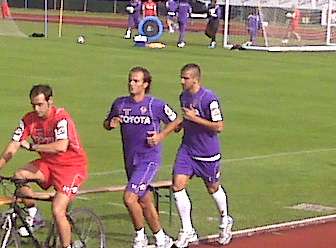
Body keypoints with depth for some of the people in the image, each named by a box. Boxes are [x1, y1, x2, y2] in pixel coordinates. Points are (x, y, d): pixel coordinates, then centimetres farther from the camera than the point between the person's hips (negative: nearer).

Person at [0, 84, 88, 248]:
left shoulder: (61, 118, -23)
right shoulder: (29, 120, -6)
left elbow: (61, 147, -38)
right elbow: (13, 146, -8)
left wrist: (32, 146, -36)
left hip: (71, 166, -6)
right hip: (48, 163, 6)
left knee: (57, 210, -19)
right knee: (19, 176, -20)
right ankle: (33, 216, -1)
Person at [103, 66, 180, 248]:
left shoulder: (156, 105, -9)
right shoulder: (120, 104, 3)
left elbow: (175, 120, 5)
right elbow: (107, 123, 17)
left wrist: (161, 135, -8)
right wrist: (111, 124, -6)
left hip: (149, 159, -6)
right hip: (130, 161, 6)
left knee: (129, 197, -19)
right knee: (145, 202, 14)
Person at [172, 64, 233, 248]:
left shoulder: (209, 98, -19)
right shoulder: (183, 96, 6)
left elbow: (218, 127, -20)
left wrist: (194, 118, -22)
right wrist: (181, 124, 4)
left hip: (207, 153, -6)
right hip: (187, 149, 6)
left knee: (213, 188, 12)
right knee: (177, 186, -9)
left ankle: (225, 221, 40)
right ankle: (188, 232, -1)